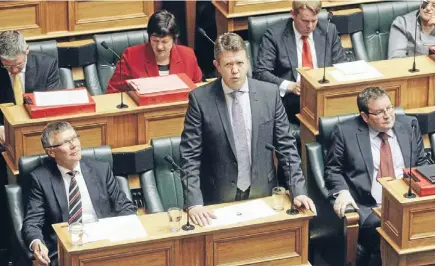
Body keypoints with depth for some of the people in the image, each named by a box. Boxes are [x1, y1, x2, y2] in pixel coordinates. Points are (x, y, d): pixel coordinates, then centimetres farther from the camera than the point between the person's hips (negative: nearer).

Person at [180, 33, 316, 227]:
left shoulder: (270, 93, -1)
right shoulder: (200, 99, -7)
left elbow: (286, 146, 3)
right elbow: (189, 156, -8)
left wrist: (298, 191, -6)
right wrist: (194, 203, -18)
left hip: (263, 195, 2)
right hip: (218, 199, -2)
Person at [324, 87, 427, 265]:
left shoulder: (409, 125, 13)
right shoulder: (346, 132, 5)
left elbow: (421, 166, 19)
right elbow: (333, 170, 9)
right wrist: (342, 191, -11)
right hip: (368, 208, -3)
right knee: (378, 229, -35)